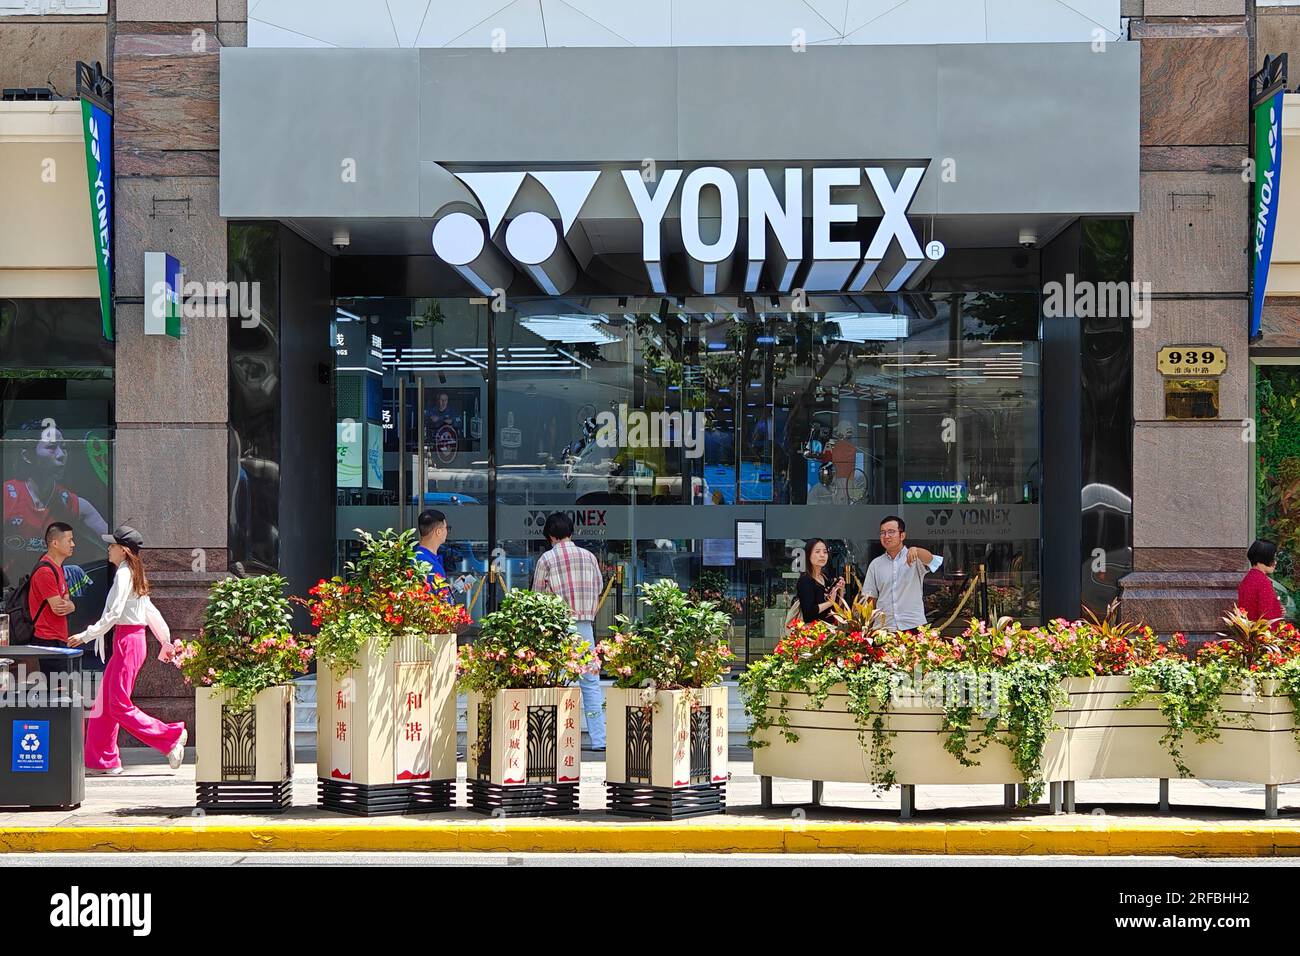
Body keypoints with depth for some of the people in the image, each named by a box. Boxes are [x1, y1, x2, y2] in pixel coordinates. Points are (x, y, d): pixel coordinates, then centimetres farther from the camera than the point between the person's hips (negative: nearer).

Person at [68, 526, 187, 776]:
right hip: (133, 640, 10)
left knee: (119, 705, -7)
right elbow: (150, 610, 20)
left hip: (127, 640, -10)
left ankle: (171, 737, -5)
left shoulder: (123, 574, -14)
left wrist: (86, 635, -17)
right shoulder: (134, 573, 16)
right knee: (105, 701, 10)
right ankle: (104, 760, 13)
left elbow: (114, 614, -21)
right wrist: (166, 642, 24)